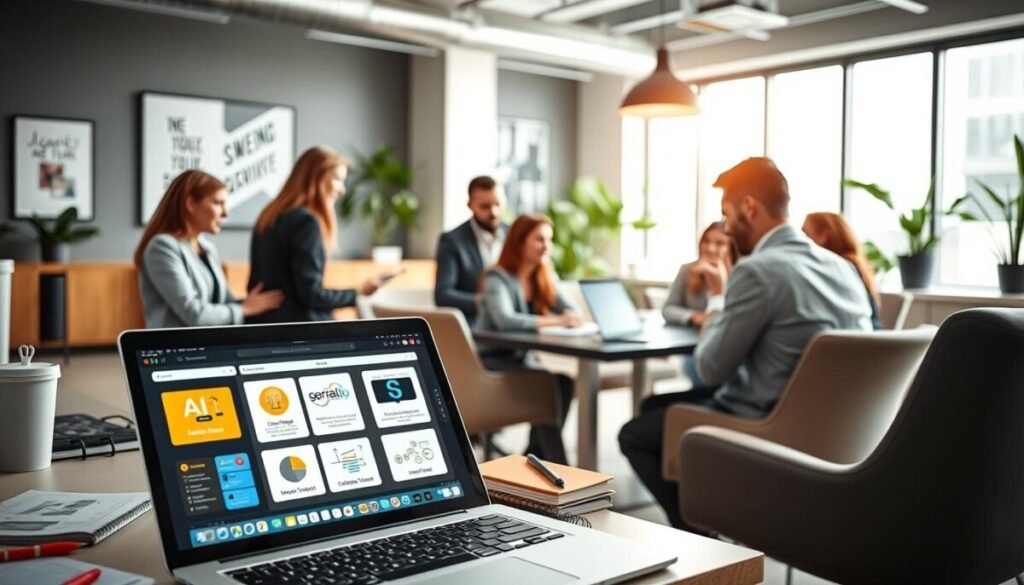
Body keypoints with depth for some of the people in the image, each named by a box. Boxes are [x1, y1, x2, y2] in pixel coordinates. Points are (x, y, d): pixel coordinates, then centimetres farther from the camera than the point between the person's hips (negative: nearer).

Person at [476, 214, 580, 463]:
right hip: (490, 364, -7)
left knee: (564, 381, -19)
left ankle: (534, 458, -7)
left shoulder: (543, 277, 8)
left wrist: (570, 317, -25)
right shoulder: (497, 278, -16)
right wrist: (555, 321, -41)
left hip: (520, 359, 7)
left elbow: (571, 310, 0)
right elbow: (504, 320, -35)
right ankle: (555, 463, -19)